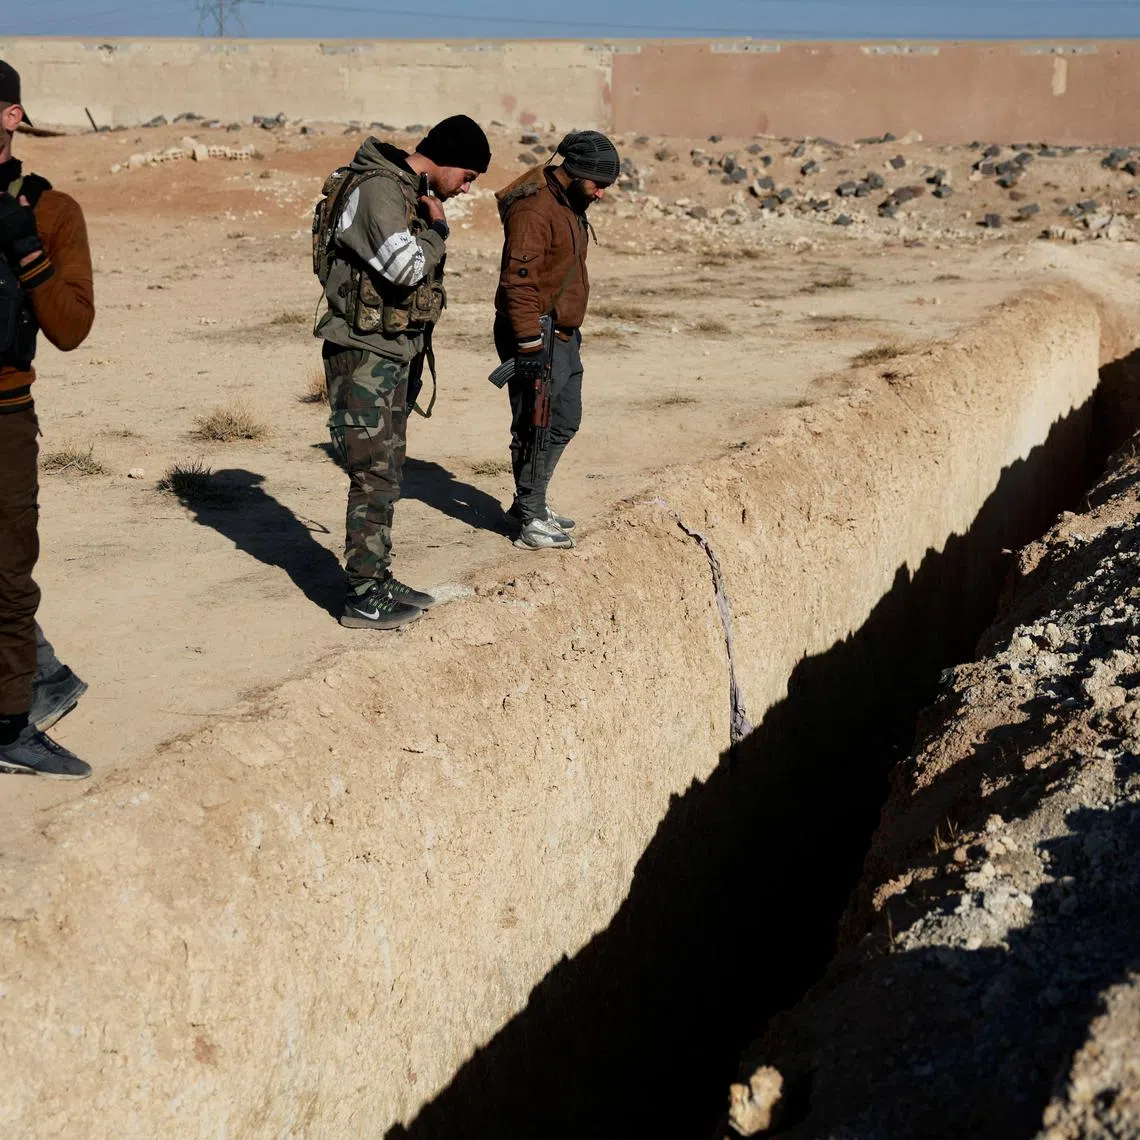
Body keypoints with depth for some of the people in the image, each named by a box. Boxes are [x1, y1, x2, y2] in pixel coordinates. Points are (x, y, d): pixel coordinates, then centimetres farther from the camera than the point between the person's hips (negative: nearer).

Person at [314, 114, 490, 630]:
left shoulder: (410, 192, 14)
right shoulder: (376, 188, -17)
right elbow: (407, 266, -29)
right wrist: (438, 230, -11)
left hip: (395, 354, 10)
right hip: (365, 354, -10)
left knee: (386, 473, 14)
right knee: (374, 475, -7)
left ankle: (377, 579, 24)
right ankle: (364, 596, 0)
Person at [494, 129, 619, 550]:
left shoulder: (569, 206, 15)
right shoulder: (533, 209, -18)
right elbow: (518, 282, -24)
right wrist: (530, 345, -26)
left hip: (563, 337, 10)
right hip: (535, 339, -10)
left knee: (564, 423, 16)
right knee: (534, 428, -5)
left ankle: (530, 505, 28)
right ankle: (529, 521, 3)